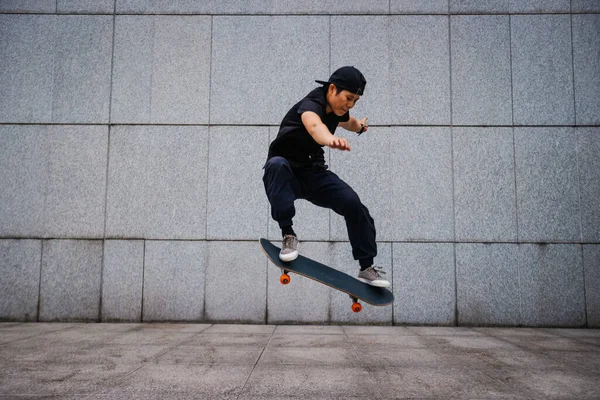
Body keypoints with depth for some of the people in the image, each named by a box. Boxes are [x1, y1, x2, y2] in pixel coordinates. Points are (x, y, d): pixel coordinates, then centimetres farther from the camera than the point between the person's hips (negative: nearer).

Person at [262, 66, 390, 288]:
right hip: (286, 174, -6)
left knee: (353, 203, -14)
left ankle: (366, 268, -1)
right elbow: (314, 125, -54)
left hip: (313, 173, 6)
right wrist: (330, 139, -75)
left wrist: (359, 126, 49)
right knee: (277, 164, -40)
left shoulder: (337, 109, -1)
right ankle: (288, 234, -35)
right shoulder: (311, 104, -26)